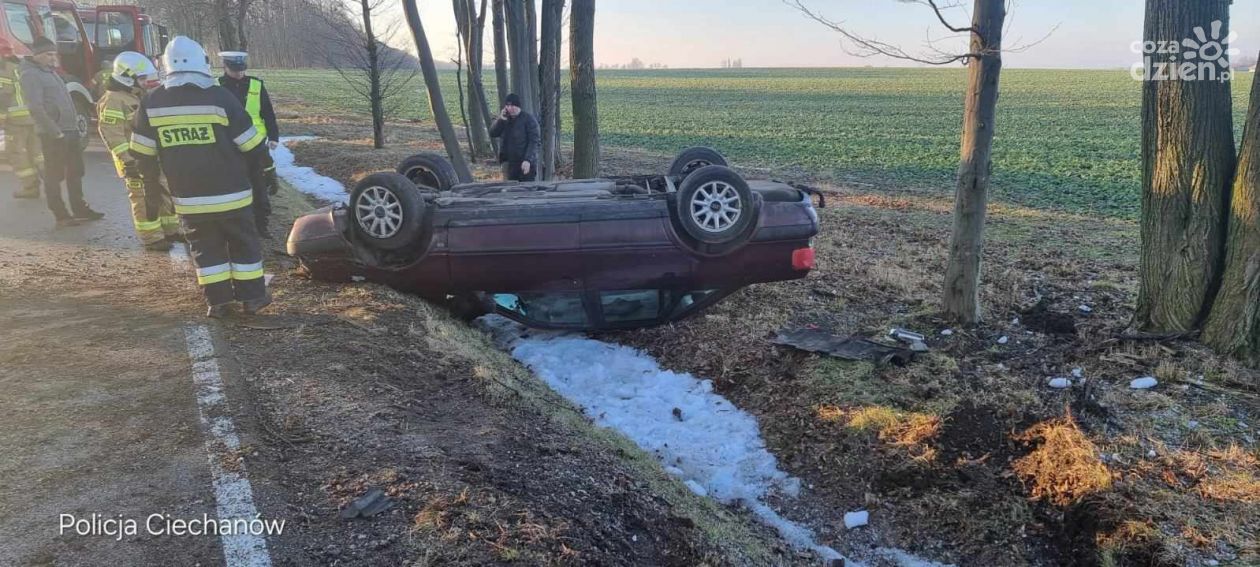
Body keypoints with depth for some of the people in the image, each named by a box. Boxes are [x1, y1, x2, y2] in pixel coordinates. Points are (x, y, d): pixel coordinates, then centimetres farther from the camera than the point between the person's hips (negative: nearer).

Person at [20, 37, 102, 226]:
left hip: (70, 131, 9)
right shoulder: (31, 74, -11)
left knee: (75, 172, 14)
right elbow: (36, 108, -19)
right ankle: (61, 216, 3)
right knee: (54, 176, -1)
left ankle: (80, 209, 24)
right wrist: (55, 132, -20)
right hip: (53, 135, -9)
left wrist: (75, 119, 14)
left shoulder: (50, 72, 18)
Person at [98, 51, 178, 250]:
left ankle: (170, 230, 25)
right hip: (135, 161, -10)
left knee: (164, 193, 14)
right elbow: (111, 132, -21)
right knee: (144, 199, -5)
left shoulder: (138, 96, 17)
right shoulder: (114, 100, -14)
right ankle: (152, 239, 0)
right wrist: (127, 159, -26)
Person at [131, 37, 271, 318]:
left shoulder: (151, 103, 0)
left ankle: (218, 301, 12)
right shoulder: (219, 97, -10)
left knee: (205, 247, 12)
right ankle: (252, 297, 14)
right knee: (244, 242, 10)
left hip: (187, 197, 3)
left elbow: (143, 154, 7)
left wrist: (151, 186, 20)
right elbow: (251, 145, -7)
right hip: (229, 192, -2)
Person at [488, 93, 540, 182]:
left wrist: (528, 160, -23)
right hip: (508, 163, 6)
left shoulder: (529, 120, -6)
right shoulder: (504, 119, 13)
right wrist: (500, 120, -12)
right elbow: (492, 133, 3)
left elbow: (533, 142, -13)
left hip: (525, 164, -6)